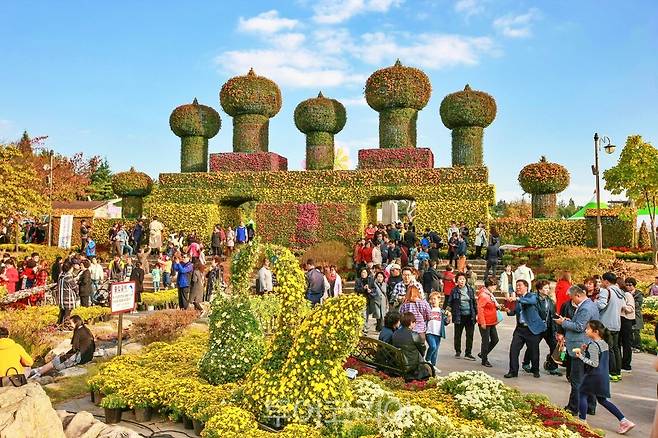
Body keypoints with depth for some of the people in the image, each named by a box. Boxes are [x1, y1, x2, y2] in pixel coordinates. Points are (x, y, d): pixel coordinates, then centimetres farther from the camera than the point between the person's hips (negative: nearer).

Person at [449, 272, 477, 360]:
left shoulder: (470, 289, 6)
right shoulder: (454, 291, -2)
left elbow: (474, 302, 11)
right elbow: (450, 303, 2)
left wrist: (476, 314, 9)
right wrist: (451, 312, -6)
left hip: (470, 316, 2)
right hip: (459, 316, -2)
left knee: (470, 335, 3)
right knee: (457, 334, 9)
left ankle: (468, 353, 13)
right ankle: (457, 351, 26)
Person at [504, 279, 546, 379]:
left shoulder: (532, 296, -4)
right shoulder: (516, 299, 12)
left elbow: (532, 301, -28)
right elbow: (514, 312, 13)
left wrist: (518, 299, -41)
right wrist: (509, 311, -10)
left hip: (532, 328, -4)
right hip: (520, 328, 4)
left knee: (534, 351, 6)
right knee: (513, 349, -5)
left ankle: (535, 370, 30)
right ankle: (513, 371, 4)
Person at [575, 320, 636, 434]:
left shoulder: (593, 345, -20)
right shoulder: (604, 343, 8)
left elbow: (594, 363, -22)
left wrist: (581, 356, -19)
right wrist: (584, 351, 7)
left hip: (594, 376, -9)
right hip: (604, 376, 9)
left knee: (582, 395, 5)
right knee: (602, 400, 18)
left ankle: (582, 421, 10)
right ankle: (624, 421, 15)